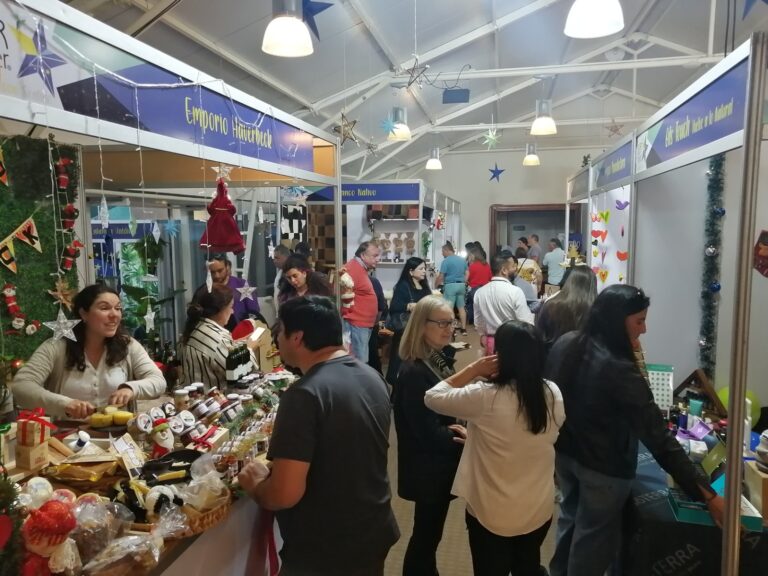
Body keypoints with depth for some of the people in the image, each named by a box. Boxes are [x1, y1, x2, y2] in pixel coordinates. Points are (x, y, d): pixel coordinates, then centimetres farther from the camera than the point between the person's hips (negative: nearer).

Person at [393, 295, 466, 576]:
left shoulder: (441, 359, 3)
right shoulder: (414, 372, -25)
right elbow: (428, 433, -25)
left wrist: (462, 432, -9)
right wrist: (464, 438, -12)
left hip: (441, 463, 8)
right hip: (428, 467, -8)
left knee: (429, 531, 22)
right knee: (427, 533, 9)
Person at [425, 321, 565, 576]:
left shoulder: (485, 398, -27)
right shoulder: (554, 394, -11)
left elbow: (432, 397, -14)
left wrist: (473, 370, -12)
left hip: (491, 514, -4)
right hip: (539, 509, 5)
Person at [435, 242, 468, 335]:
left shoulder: (446, 261, -9)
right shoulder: (463, 260, 11)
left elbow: (441, 276, -9)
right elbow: (467, 274, 14)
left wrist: (436, 285, 4)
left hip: (450, 285, -7)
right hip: (461, 285, 7)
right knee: (461, 307, 10)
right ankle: (463, 328, 13)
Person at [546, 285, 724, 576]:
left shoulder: (566, 343, -9)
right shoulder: (619, 370, -31)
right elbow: (658, 438, -30)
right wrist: (708, 495, -25)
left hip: (564, 451, 7)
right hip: (603, 466, -7)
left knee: (571, 516, 29)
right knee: (593, 534, 16)